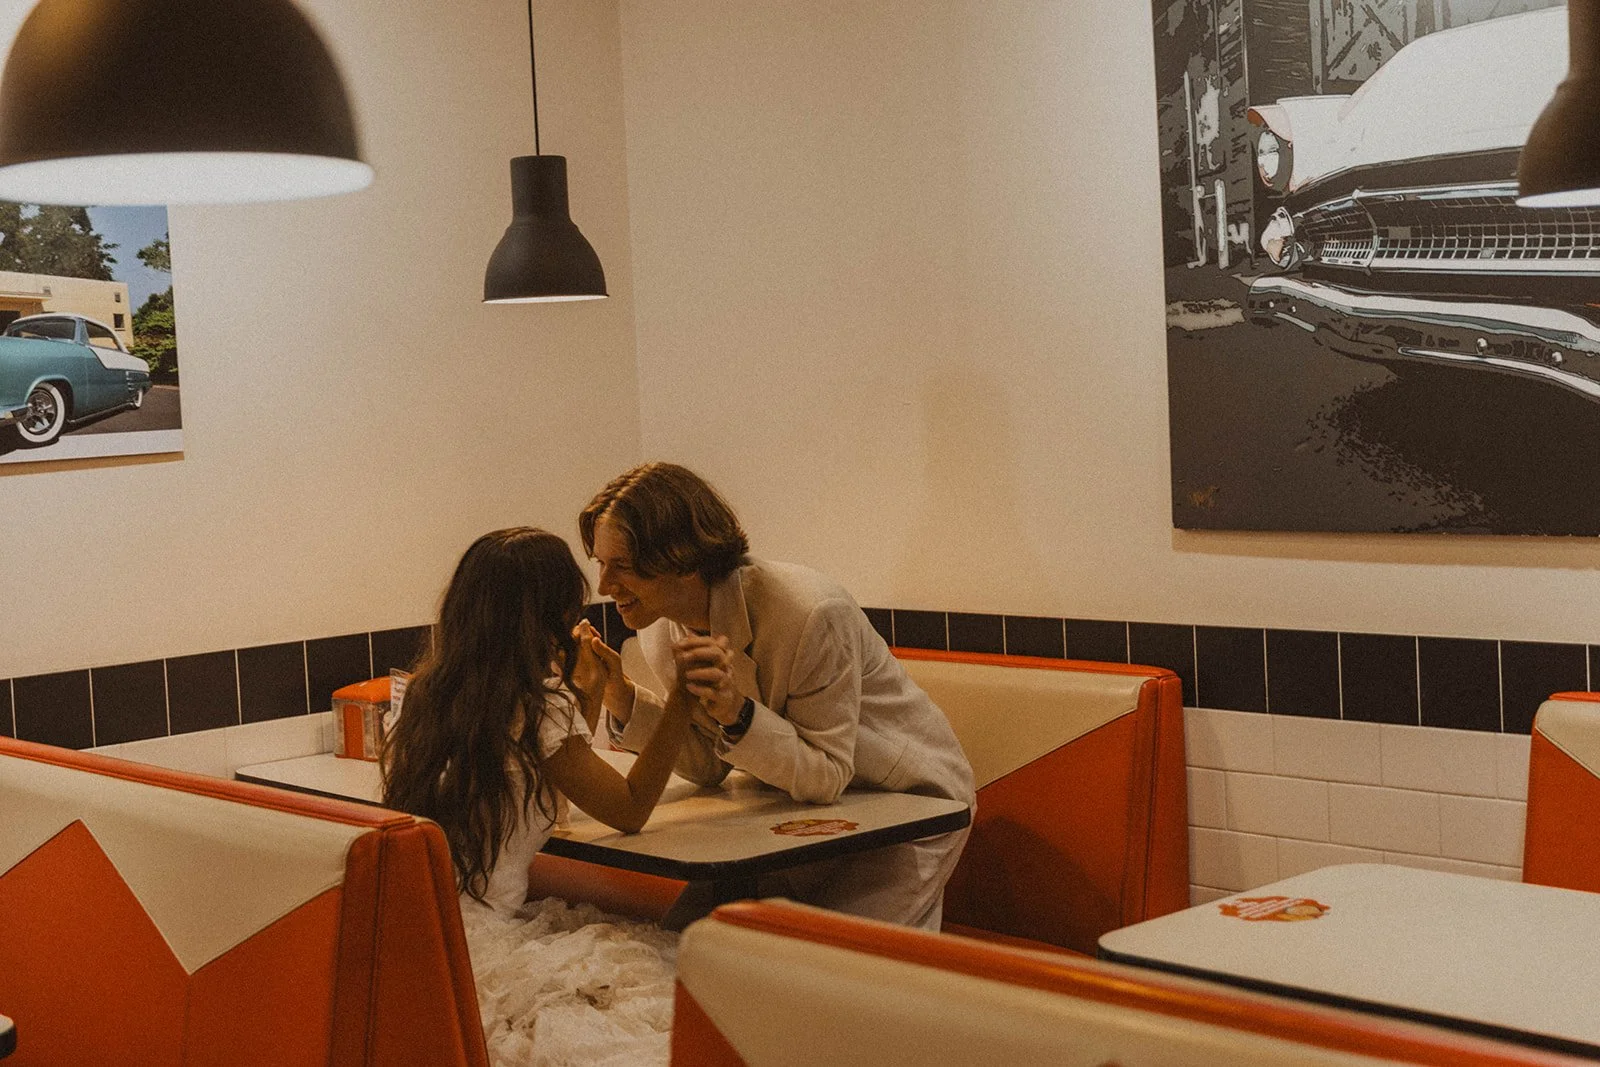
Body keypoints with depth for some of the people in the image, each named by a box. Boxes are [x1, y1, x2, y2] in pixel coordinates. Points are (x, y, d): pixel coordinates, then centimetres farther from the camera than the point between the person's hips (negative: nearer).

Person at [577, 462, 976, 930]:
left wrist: (738, 712, -39)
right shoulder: (660, 624, -10)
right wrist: (622, 698, -16)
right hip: (796, 804, 6)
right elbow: (708, 767, -2)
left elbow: (828, 776, -25)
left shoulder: (811, 615, -32)